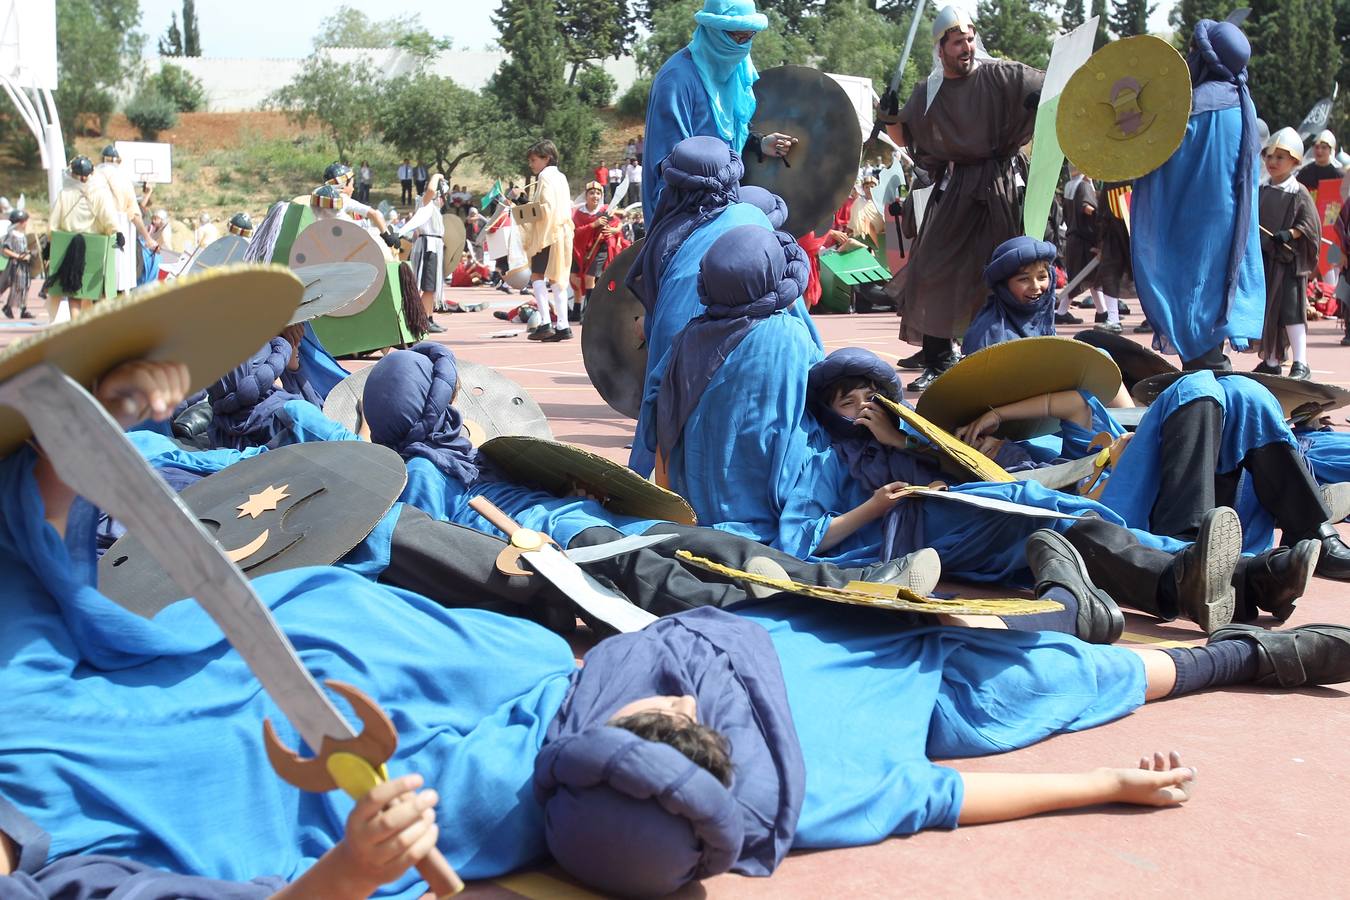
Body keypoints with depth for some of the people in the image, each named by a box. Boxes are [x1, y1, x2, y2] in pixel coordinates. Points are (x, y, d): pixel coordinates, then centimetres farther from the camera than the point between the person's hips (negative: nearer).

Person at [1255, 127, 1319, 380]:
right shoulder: (1262, 191, 11)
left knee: (1291, 310, -12)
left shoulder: (1298, 193, -4)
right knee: (1268, 311, 10)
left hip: (1289, 260, -6)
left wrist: (1289, 234, -23)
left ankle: (1300, 364, -11)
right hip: (1263, 259, 6)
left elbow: (1309, 224, -10)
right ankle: (1272, 362, 20)